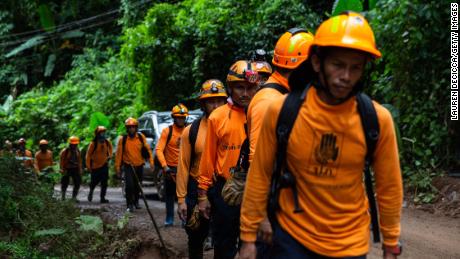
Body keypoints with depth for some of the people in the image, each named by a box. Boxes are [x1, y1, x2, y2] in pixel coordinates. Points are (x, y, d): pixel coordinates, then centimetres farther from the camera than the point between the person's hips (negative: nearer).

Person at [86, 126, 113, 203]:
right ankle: (91, 192, 38)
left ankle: (102, 198, -1)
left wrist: (109, 156, 8)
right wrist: (88, 166, -13)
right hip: (95, 166, -3)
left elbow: (110, 148, 23)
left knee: (104, 183, -5)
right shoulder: (93, 143, -15)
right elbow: (88, 155, -10)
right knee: (94, 182, 7)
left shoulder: (107, 142, -1)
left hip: (104, 165, 3)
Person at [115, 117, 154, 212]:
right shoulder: (123, 139, -7)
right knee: (129, 185, -16)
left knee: (138, 186, 15)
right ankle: (129, 205, -6)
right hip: (128, 166, -3)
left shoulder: (141, 137, -2)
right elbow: (119, 154, -3)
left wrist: (151, 162, -1)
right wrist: (117, 167, -3)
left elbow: (147, 149, 3)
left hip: (139, 166, 3)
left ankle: (136, 201, 36)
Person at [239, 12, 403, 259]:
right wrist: (248, 237, 0)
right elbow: (259, 176, -5)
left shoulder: (377, 119, -12)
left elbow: (389, 187, -1)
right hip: (292, 236, -1)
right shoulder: (281, 111, -14)